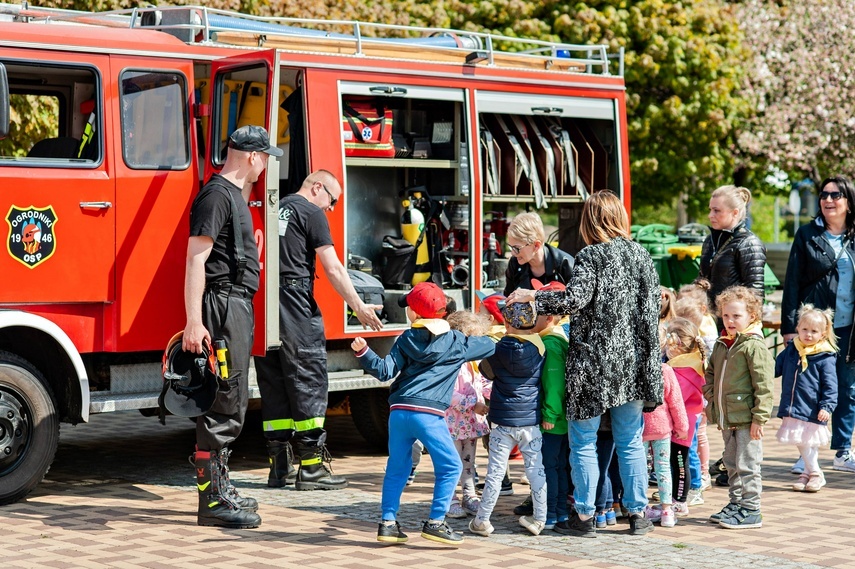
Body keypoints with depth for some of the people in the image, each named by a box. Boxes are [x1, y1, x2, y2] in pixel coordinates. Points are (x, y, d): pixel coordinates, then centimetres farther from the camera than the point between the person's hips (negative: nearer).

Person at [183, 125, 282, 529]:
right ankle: (212, 501, -8)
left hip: (237, 306, 11)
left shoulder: (234, 193, 18)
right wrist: (193, 322, -27)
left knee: (230, 403, 16)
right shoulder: (217, 195, -13)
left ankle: (220, 488, 25)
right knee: (224, 406, -10)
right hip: (222, 304, -11)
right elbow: (196, 258, -21)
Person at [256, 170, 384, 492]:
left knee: (273, 384, 9)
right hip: (294, 302, -7)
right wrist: (359, 307, -7)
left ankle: (280, 465, 12)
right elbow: (332, 267, -9)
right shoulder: (311, 213, -2)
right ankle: (311, 466, -4)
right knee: (309, 380, -3)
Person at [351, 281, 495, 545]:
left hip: (399, 411, 4)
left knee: (397, 467, 15)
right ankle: (435, 523, 0)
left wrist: (363, 352, 4)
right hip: (429, 414, -4)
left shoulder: (406, 339, 10)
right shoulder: (456, 342, 8)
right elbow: (491, 346, 16)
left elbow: (385, 371, 2)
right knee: (450, 467, 6)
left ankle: (387, 523, 14)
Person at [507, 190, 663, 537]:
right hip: (633, 362, 5)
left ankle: (584, 517, 7)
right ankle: (638, 514, 17)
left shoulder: (591, 256, -10)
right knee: (630, 441, 13)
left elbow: (574, 299, -23)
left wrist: (531, 296, -11)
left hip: (594, 362, -5)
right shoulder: (641, 255, 7)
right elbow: (652, 307, 9)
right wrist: (647, 361, 17)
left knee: (583, 442, 5)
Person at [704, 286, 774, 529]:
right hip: (727, 418, 8)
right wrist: (712, 400, 11)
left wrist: (759, 418, -18)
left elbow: (763, 384, -16)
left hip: (747, 418, -8)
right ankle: (736, 504, 28)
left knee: (747, 465, -3)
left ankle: (751, 510, 4)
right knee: (731, 464, 17)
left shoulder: (754, 346, -13)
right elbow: (710, 373, 25)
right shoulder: (721, 344, 11)